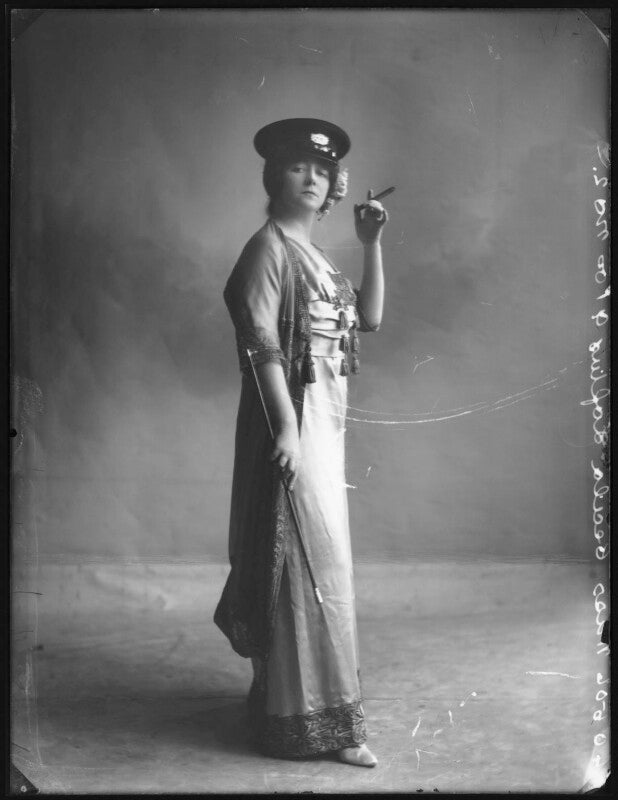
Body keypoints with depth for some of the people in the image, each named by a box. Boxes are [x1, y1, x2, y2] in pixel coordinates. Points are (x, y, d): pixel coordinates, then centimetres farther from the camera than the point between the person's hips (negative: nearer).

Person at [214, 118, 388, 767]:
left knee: (315, 560, 16)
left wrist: (372, 244, 7)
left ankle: (280, 692, 32)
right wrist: (286, 428, -24)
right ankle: (314, 719, 5)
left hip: (325, 421, 9)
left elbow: (369, 317, 16)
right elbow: (260, 344, -17)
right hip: (293, 418, -9)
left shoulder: (315, 255, 17)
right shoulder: (268, 247, -9)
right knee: (310, 562, -5)